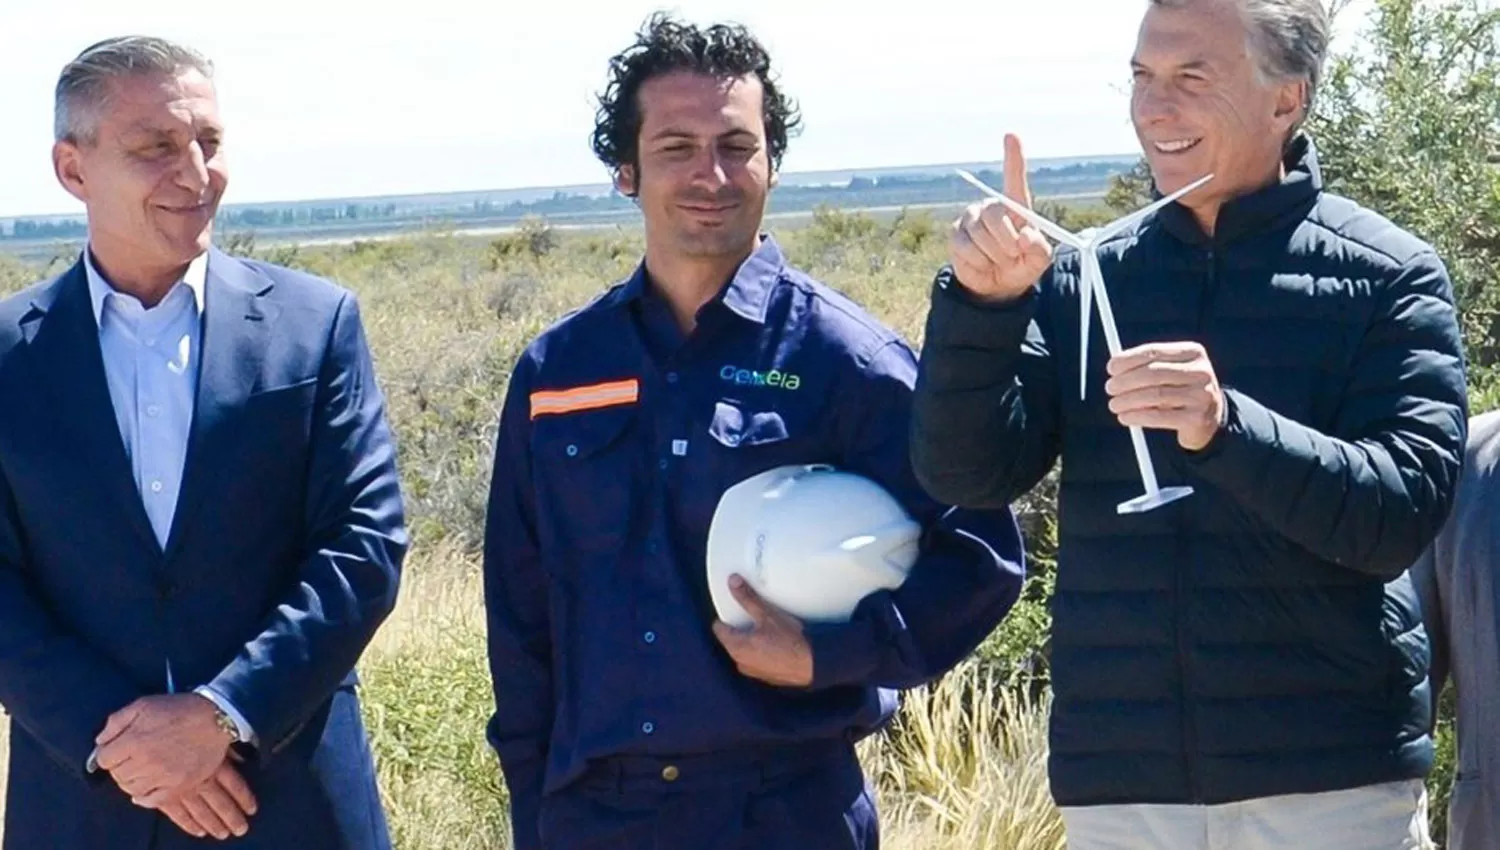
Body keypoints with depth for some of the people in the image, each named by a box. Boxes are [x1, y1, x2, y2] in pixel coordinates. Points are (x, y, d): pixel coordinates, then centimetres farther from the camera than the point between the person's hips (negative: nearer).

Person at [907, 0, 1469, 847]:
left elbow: (1403, 511, -13)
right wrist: (983, 298, -19)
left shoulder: (1388, 276, -3)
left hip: (1331, 776, -2)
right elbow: (965, 473, -3)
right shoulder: (1081, 278, 5)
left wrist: (1224, 428, -28)